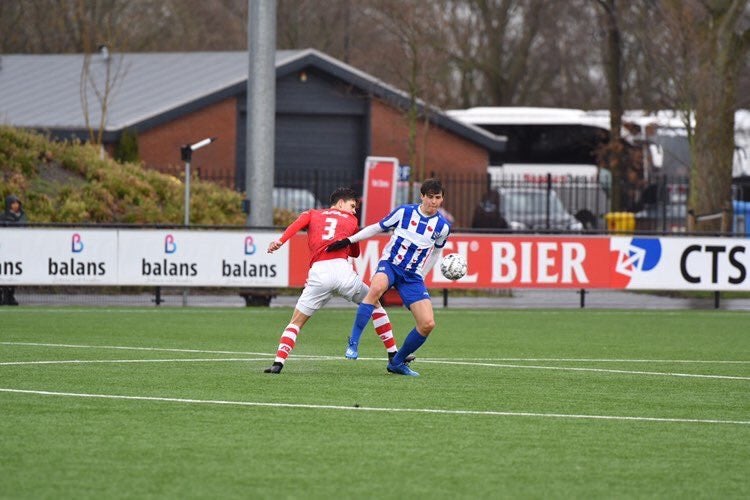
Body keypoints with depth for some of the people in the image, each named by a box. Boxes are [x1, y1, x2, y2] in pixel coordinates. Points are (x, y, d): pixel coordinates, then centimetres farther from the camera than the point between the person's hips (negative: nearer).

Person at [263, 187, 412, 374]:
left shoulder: (312, 214, 22)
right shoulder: (351, 220, 23)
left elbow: (296, 225, 0)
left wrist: (280, 241, -14)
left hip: (318, 273, 0)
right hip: (342, 269, 0)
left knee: (296, 322, 9)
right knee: (375, 306, 22)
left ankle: (278, 362, -9)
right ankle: (394, 355, 21)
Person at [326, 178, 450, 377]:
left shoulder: (443, 226, 1)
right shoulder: (404, 212, -4)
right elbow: (377, 228, 6)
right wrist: (349, 240, -1)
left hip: (413, 276, 3)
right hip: (390, 265, -3)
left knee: (428, 323, -11)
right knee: (377, 288, -40)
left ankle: (397, 362, 12)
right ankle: (353, 342, -34)